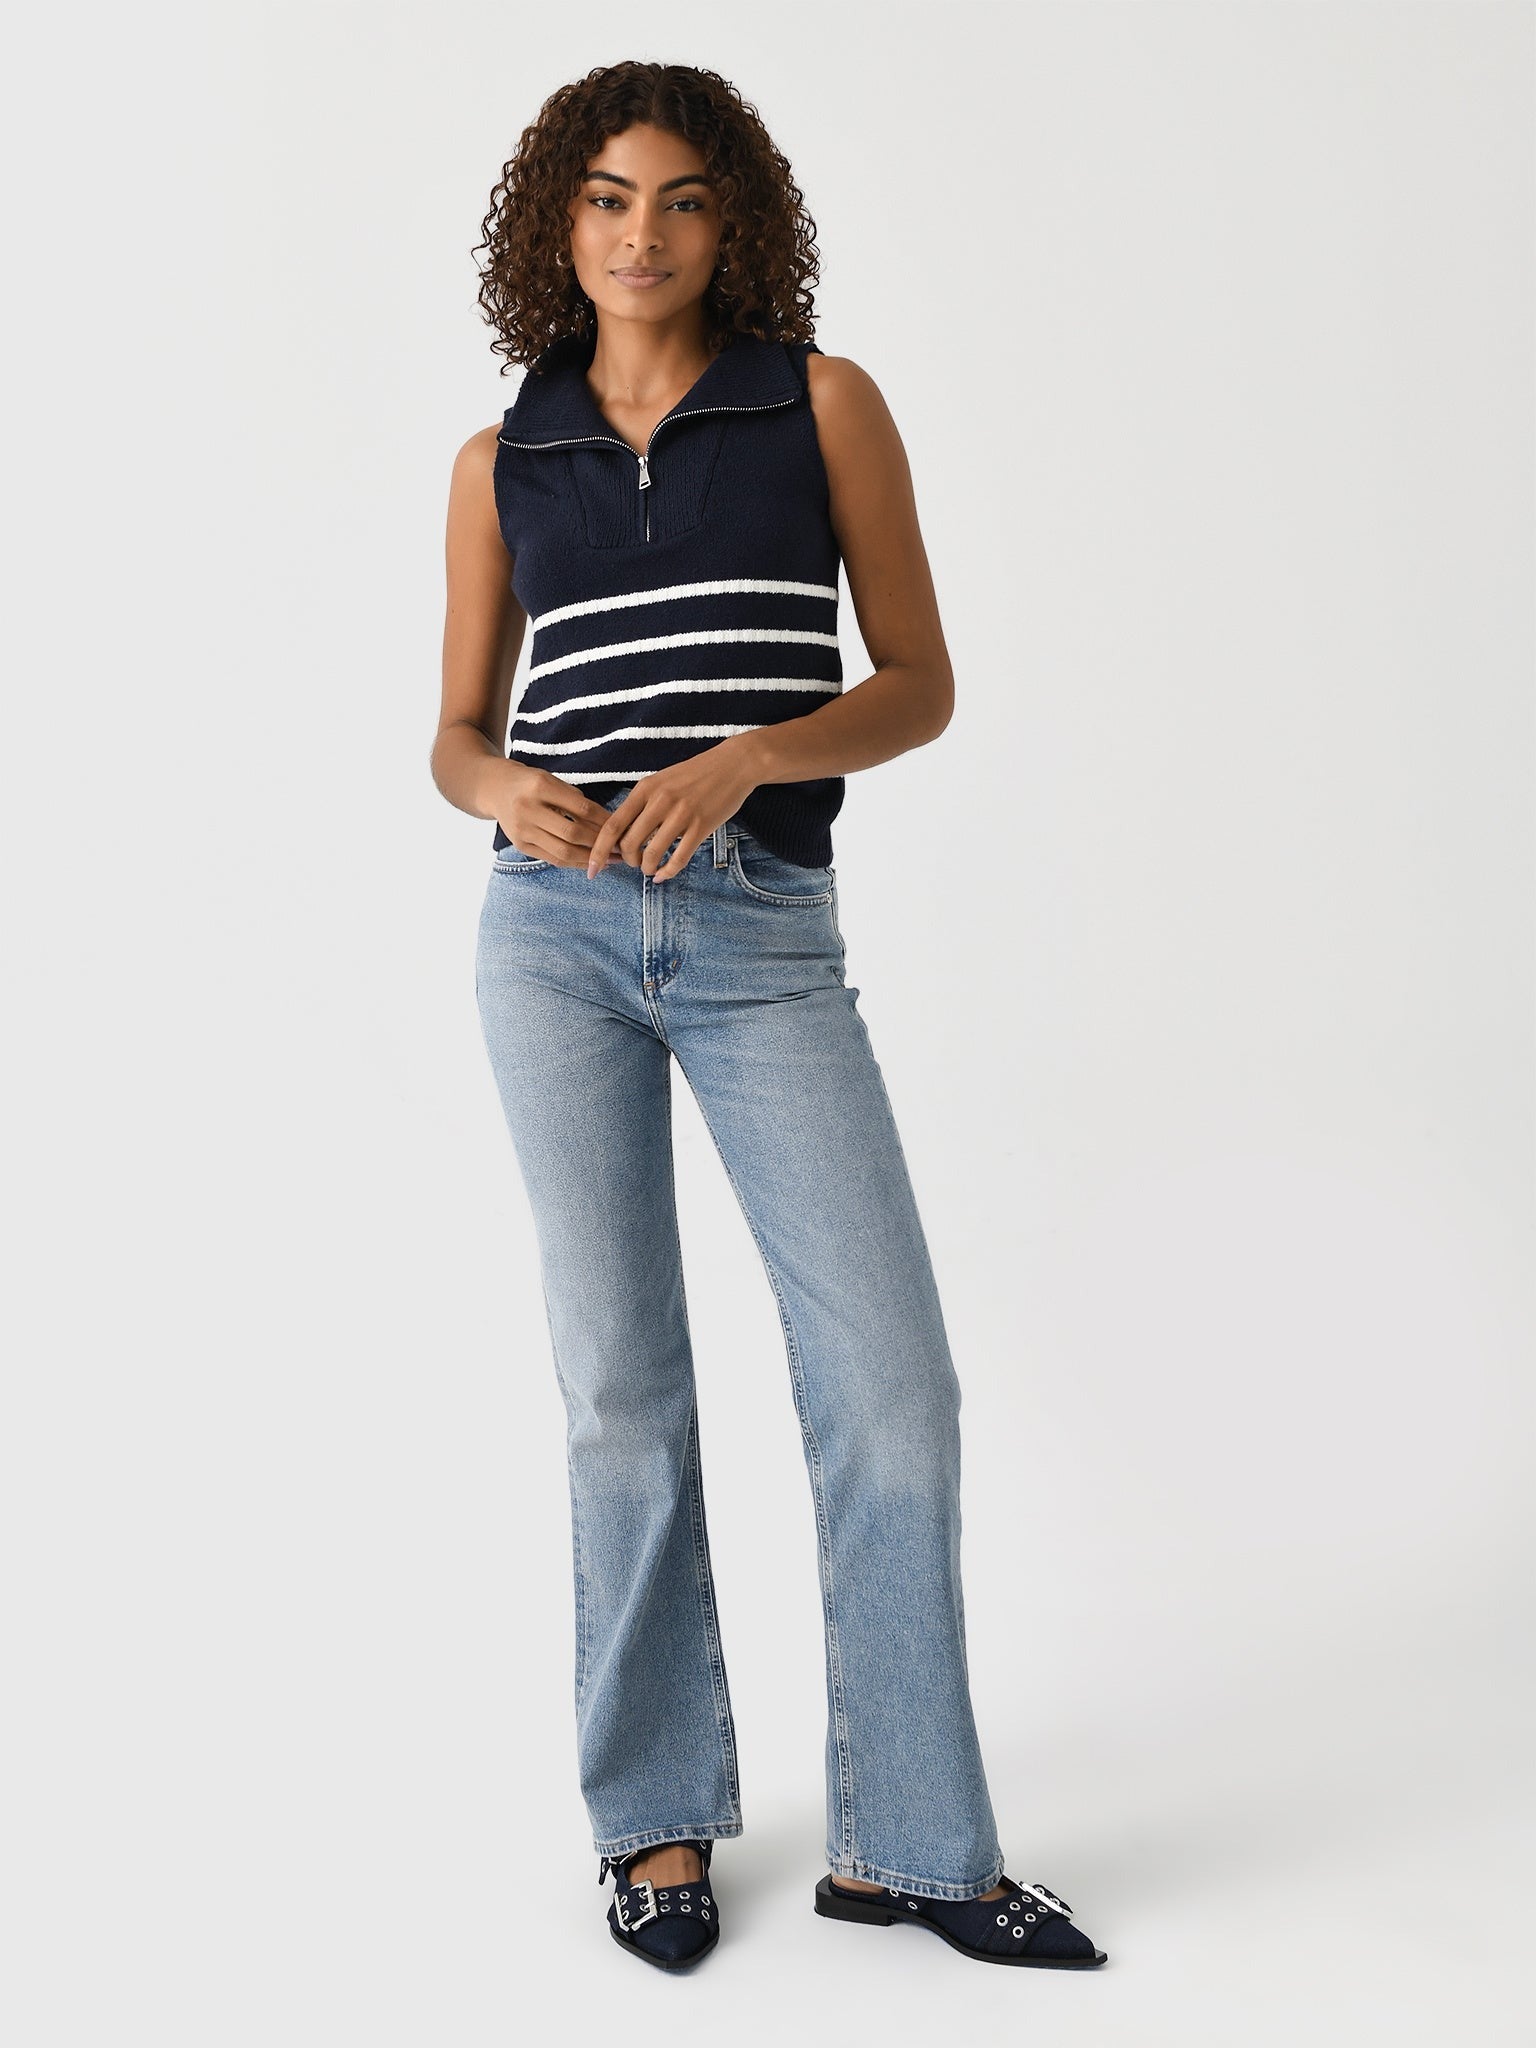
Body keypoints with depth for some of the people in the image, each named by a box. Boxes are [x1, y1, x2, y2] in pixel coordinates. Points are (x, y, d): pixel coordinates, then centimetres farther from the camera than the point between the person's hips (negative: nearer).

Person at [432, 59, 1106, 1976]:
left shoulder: (824, 402, 5)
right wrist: (506, 785, -9)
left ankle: (907, 1843, 8)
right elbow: (456, 732, 14)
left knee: (891, 1381, -6)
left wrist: (743, 755, -15)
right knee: (622, 1379, 4)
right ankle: (657, 1816, 18)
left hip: (764, 934, -1)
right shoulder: (502, 460, 11)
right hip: (556, 926, 1)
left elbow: (923, 683, 2)